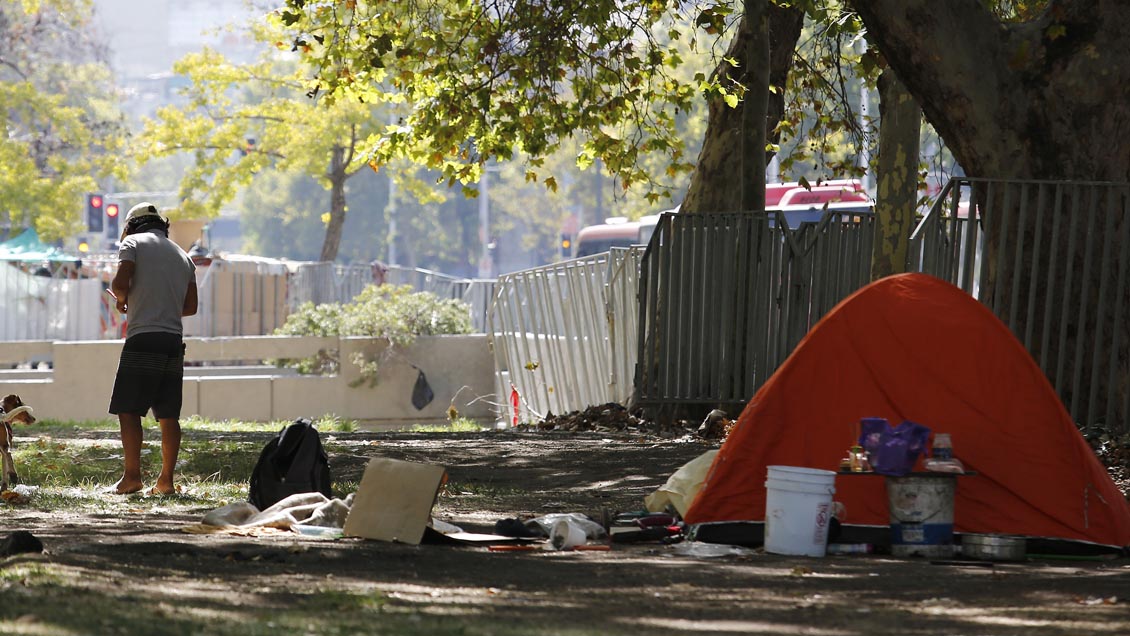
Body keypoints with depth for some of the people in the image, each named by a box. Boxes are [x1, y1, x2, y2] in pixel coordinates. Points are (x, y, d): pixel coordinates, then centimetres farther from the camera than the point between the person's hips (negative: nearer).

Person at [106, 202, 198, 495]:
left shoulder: (133, 243, 5)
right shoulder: (183, 255, 21)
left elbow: (121, 283, -10)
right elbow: (190, 306, 18)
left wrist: (121, 299, 11)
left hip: (143, 338, -5)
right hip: (174, 339, 5)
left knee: (128, 410, -3)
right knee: (168, 414, 5)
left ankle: (132, 475, -11)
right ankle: (166, 480, 2)